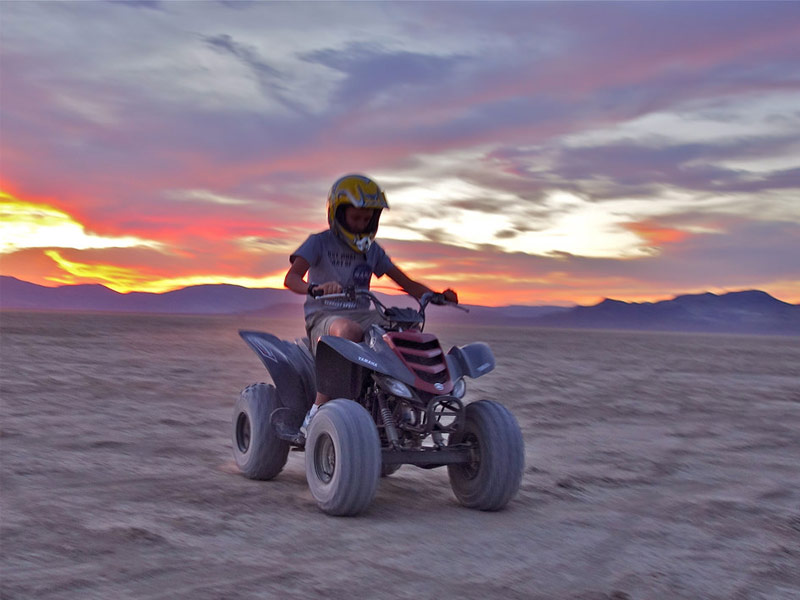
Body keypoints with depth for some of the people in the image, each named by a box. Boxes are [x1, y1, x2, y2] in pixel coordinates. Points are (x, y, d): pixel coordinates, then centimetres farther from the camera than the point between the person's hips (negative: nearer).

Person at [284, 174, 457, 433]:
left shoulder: (372, 250, 18)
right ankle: (316, 413, -36)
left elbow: (407, 283, 15)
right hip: (324, 317, -5)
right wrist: (315, 289, -38)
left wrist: (438, 296, -5)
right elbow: (291, 278, -14)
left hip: (363, 315, 5)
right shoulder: (319, 243, 2)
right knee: (348, 331, -41)